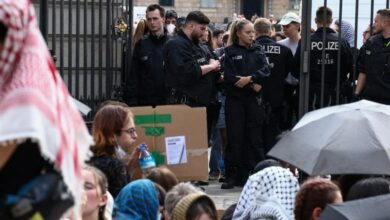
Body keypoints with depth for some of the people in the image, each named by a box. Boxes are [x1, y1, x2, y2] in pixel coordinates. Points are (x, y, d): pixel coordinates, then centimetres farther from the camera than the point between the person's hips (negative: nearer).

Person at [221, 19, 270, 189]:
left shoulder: (257, 51, 12)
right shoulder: (230, 52, 2)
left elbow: (265, 70, -3)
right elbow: (230, 77, -8)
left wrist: (249, 78, -18)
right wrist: (253, 85, -11)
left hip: (254, 100, 3)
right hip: (235, 99, -3)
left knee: (254, 137, 3)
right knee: (235, 138, -2)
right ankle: (232, 176, 2)